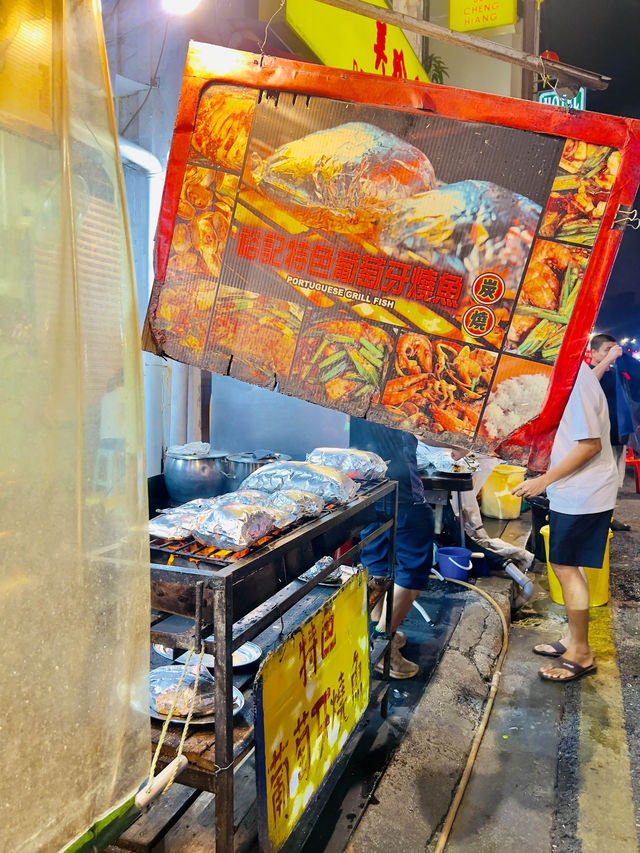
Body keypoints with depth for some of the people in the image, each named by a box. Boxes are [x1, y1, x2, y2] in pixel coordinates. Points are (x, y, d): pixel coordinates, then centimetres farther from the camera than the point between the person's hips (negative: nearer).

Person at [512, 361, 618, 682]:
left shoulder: (575, 380, -21)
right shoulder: (572, 373, 9)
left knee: (566, 566, -1)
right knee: (565, 565, 17)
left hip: (581, 494, -10)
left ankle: (581, 654, 13)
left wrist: (544, 481, -19)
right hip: (574, 491, 10)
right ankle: (573, 638, 31)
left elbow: (590, 444, -23)